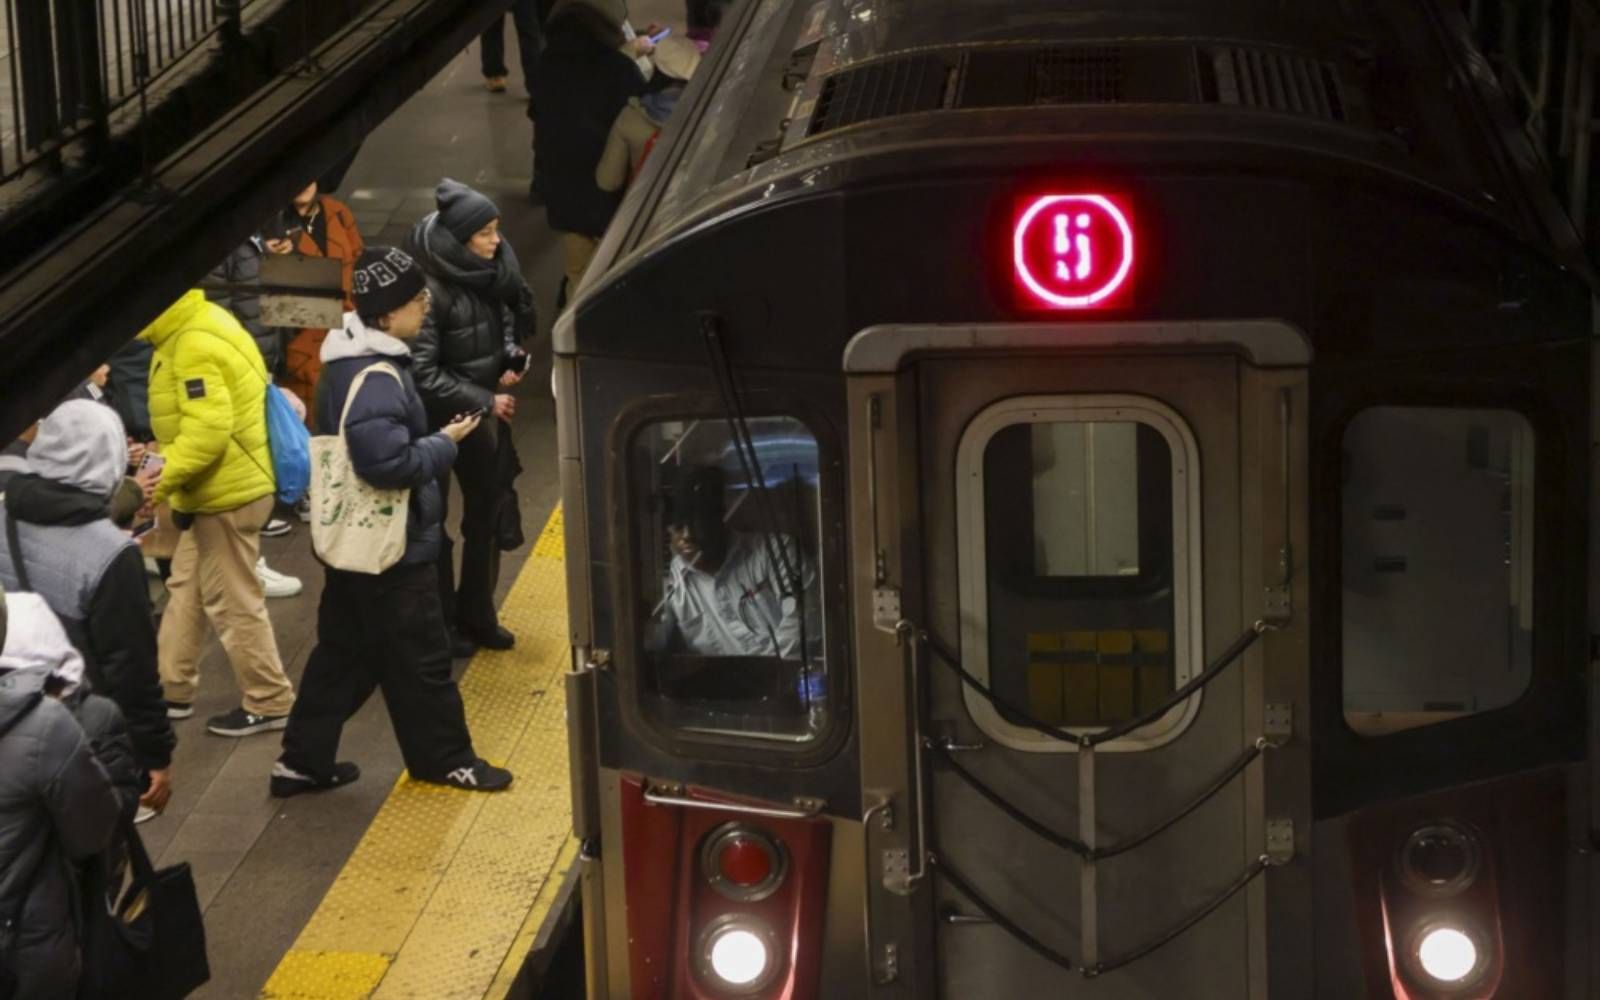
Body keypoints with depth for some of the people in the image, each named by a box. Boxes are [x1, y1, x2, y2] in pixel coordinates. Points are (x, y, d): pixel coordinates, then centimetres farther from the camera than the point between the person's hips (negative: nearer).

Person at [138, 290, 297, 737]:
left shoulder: (195, 345, -23)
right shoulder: (194, 329, 10)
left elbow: (208, 430, -30)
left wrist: (158, 481, -29)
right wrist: (163, 469, 12)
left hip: (228, 494, -11)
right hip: (217, 488, 11)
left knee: (233, 603, 0)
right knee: (185, 591, 18)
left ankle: (270, 704, 11)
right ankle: (173, 689, 28)